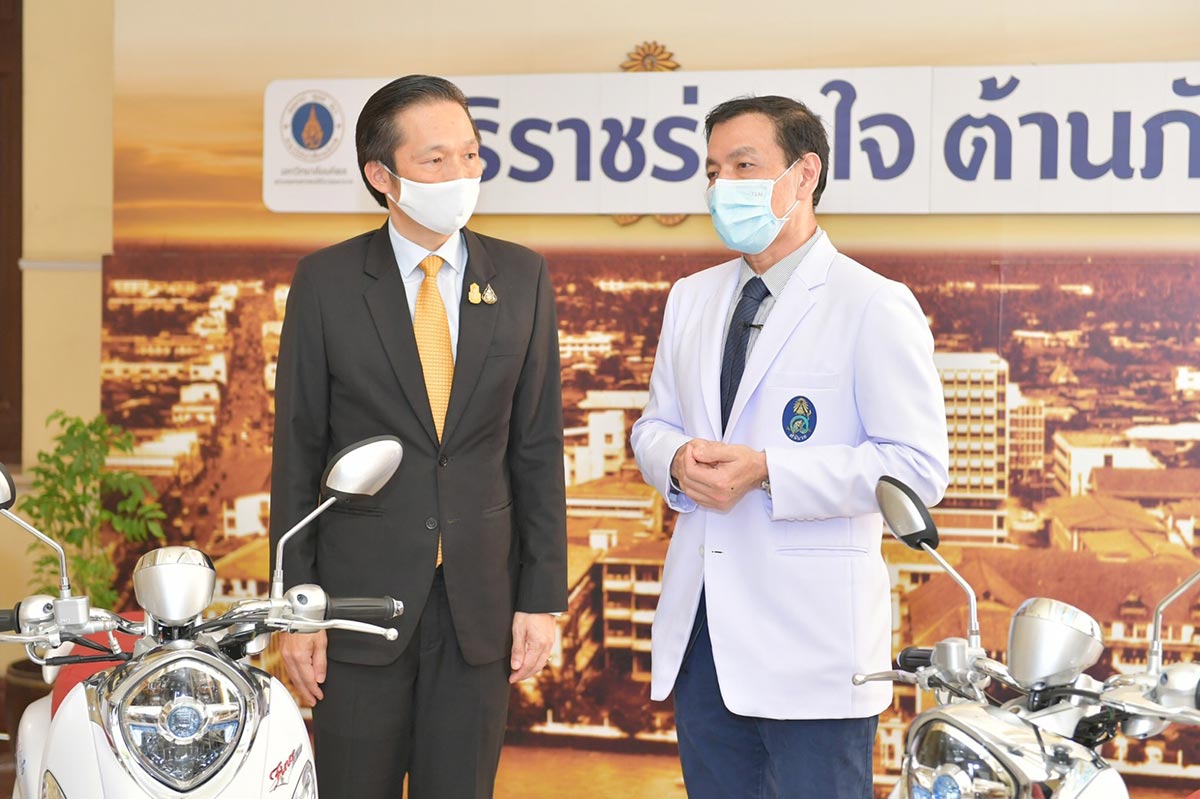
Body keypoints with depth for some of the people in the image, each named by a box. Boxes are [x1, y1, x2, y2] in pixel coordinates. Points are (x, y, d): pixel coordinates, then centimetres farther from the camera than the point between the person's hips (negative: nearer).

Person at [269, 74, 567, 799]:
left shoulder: (522, 278, 3)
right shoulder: (326, 282, -2)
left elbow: (537, 447, 4)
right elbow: (297, 452, 0)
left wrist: (543, 597, -1)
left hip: (481, 597, 2)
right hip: (362, 594, -1)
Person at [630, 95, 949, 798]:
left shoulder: (875, 306, -7)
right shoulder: (692, 298, 14)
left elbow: (919, 467, -13)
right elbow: (654, 426, 20)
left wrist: (766, 470, -21)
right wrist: (678, 461, -6)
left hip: (810, 635, -6)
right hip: (700, 630, 6)